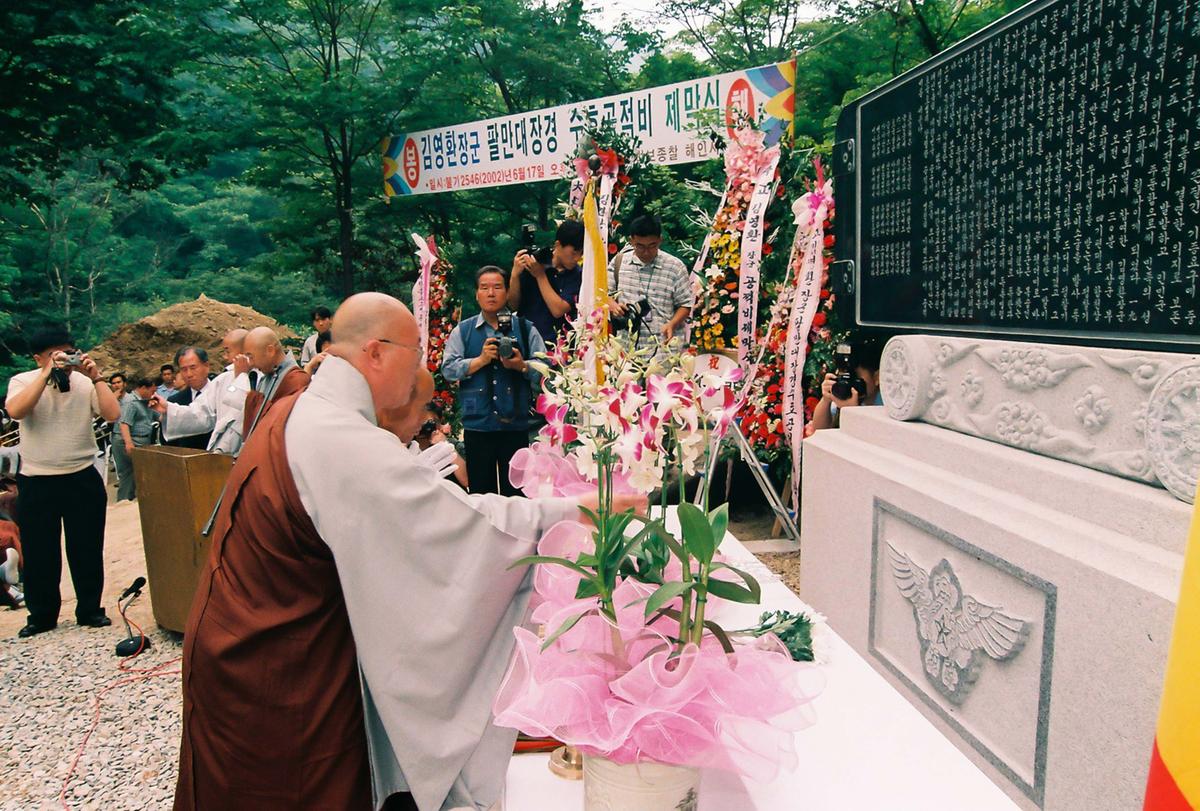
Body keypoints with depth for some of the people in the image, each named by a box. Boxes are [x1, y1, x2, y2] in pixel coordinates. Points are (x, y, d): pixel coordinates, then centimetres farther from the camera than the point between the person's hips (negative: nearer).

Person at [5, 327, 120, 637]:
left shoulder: (85, 383, -2)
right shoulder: (23, 381, -3)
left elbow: (113, 414, -14)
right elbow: (15, 411, -24)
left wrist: (96, 377, -18)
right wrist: (47, 374, -25)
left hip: (83, 478, 1)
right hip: (36, 482, 0)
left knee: (87, 550, 9)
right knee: (39, 553, 9)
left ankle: (90, 609, 23)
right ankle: (42, 615, 24)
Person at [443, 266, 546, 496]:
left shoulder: (525, 329, 9)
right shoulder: (462, 331, 10)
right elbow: (448, 369, 0)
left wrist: (522, 366, -15)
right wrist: (481, 359, -10)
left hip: (516, 425, 0)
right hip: (477, 424, 0)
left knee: (516, 492, 4)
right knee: (481, 491, 7)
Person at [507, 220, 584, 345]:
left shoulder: (578, 275, -2)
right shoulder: (531, 263, 0)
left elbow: (558, 310, -11)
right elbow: (513, 306, 3)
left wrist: (540, 276, -12)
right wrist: (515, 274, -11)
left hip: (555, 344, 0)